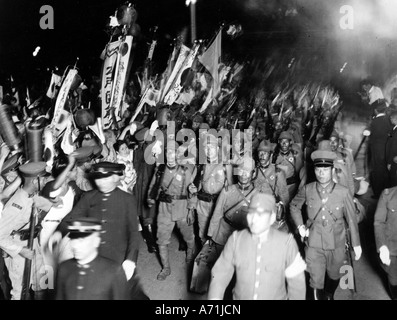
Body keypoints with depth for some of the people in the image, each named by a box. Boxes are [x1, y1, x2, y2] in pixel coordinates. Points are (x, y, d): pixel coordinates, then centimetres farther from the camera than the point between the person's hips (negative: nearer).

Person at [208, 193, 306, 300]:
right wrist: (214, 297, -25)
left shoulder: (287, 243, -16)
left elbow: (296, 282, -8)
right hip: (239, 297, 2)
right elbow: (220, 273, -11)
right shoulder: (236, 240, -10)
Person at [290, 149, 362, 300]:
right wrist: (300, 226, 0)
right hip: (313, 244, 0)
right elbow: (294, 206, 11)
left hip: (336, 245, 0)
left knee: (334, 276, 20)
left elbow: (351, 219, -3)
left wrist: (356, 244, 2)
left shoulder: (343, 192, -12)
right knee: (316, 281, 1)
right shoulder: (307, 190, -7)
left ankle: (329, 295, 51)